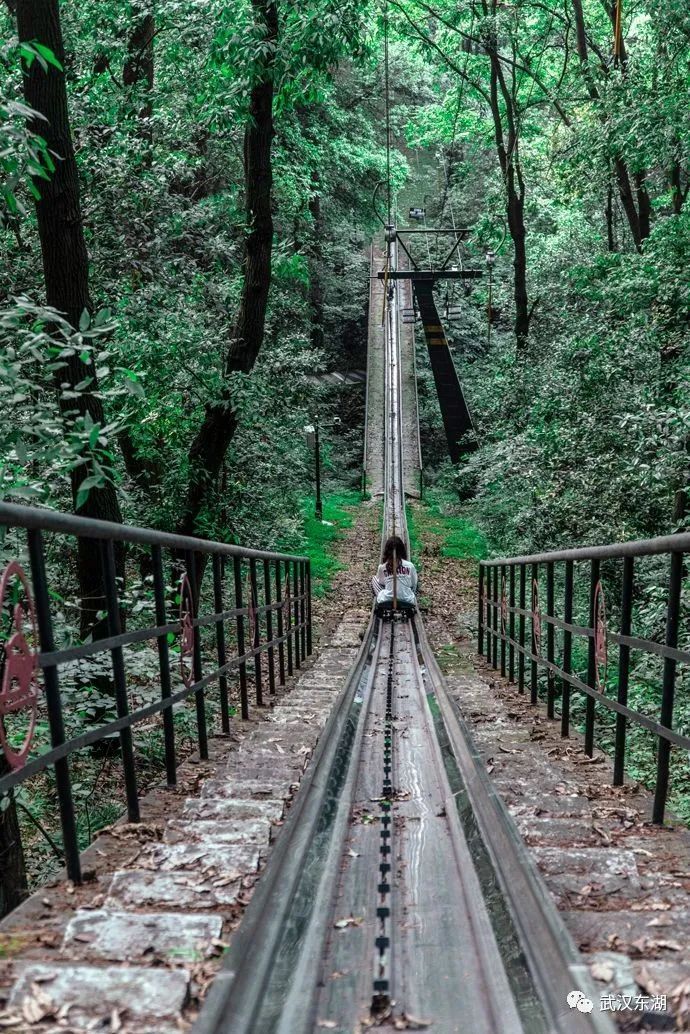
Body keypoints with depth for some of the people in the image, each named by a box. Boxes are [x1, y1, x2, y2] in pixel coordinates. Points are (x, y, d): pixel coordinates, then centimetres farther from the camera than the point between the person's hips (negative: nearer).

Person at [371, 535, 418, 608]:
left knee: (374, 579, 21)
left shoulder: (382, 567, -6)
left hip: (386, 602, -1)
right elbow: (413, 585, 7)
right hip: (408, 603, 1)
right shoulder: (410, 565, -6)